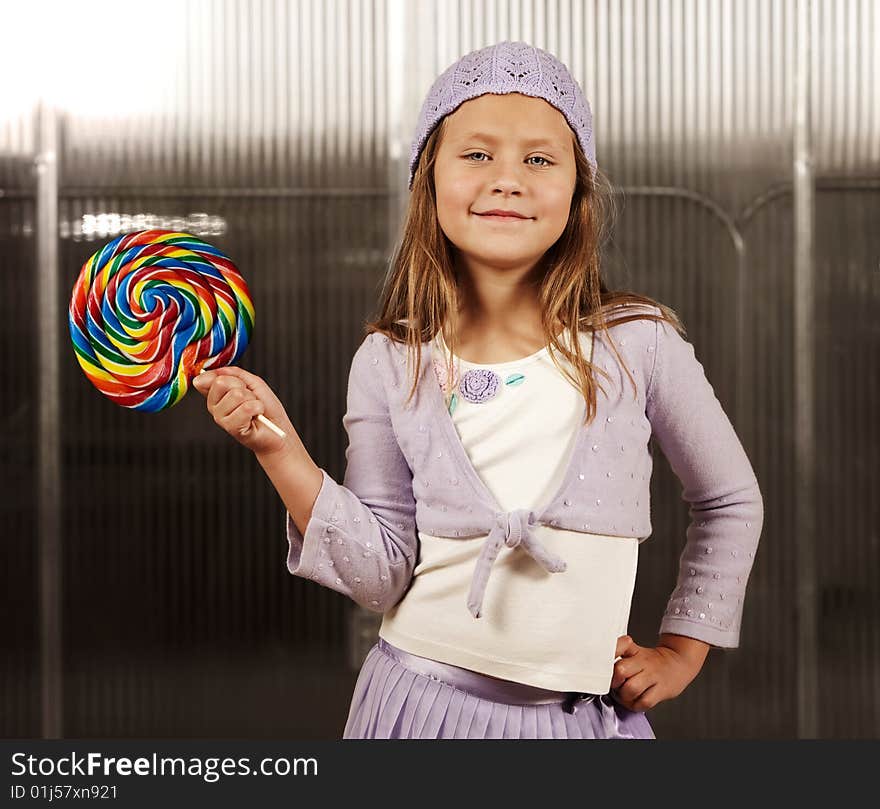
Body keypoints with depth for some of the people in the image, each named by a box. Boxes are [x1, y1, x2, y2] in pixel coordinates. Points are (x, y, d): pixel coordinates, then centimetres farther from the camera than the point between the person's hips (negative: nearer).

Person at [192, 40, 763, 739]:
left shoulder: (638, 345, -8)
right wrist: (281, 451, -16)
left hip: (580, 713, 0)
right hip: (426, 701, 0)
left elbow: (731, 501, 7)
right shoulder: (390, 366, -6)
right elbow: (383, 576, -8)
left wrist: (681, 651, 6)